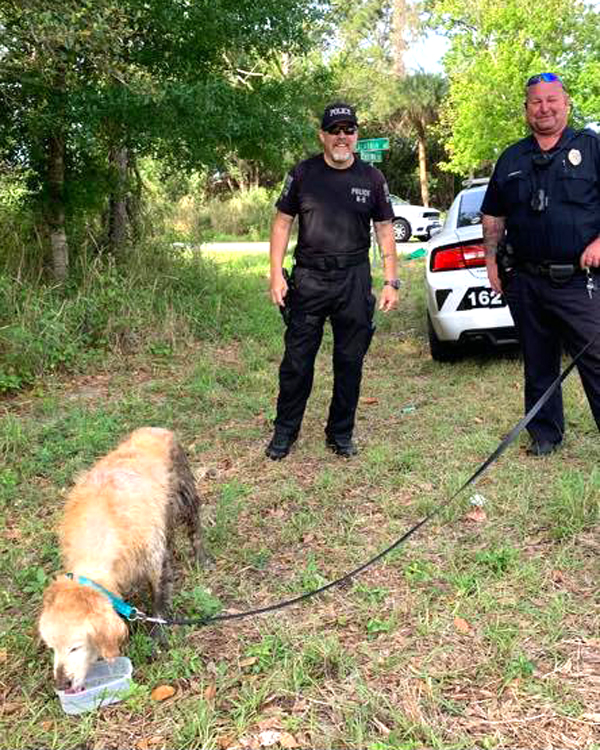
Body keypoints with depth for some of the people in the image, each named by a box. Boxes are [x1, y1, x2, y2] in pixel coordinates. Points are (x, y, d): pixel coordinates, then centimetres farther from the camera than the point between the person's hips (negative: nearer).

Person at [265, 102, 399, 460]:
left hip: (354, 280, 1)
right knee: (297, 359, 1)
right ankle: (285, 431, 17)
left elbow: (385, 230, 9)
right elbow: (283, 223, 5)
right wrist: (277, 274, -4)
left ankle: (341, 434, 21)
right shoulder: (303, 174, 3)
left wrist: (392, 282, 2)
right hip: (309, 279, -1)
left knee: (350, 362, 7)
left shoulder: (372, 178, 6)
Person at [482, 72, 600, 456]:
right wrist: (491, 262, 11)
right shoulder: (512, 159, 14)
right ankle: (545, 433, 26)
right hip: (526, 281, 4)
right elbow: (493, 216, 18)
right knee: (538, 365, 13)